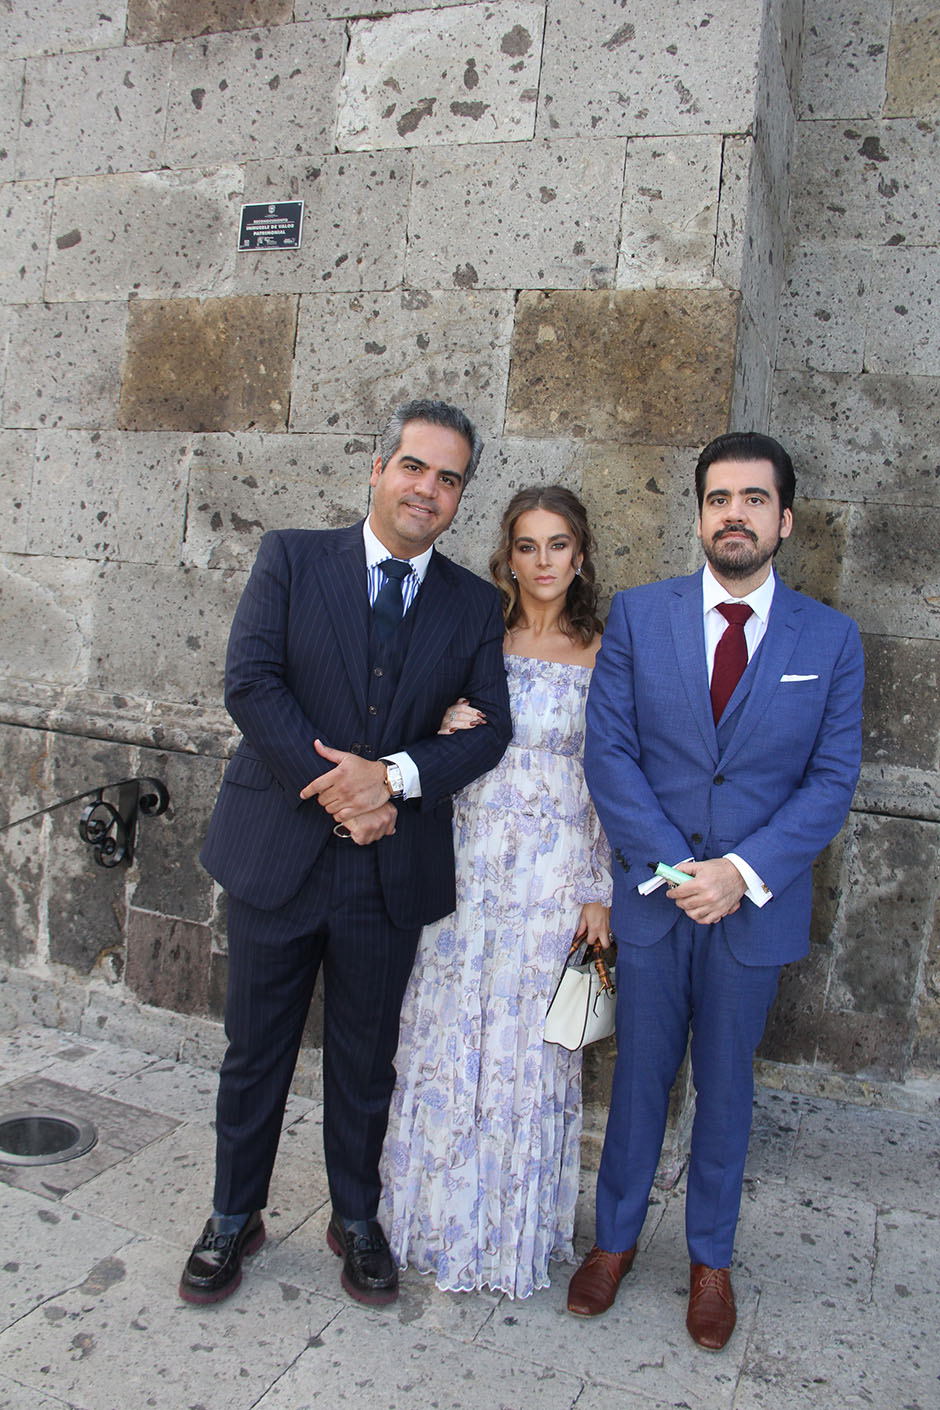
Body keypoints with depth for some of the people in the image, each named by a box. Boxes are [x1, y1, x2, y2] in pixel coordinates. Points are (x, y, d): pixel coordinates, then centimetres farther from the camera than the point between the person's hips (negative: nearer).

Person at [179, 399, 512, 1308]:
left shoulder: (475, 605, 5)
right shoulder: (291, 558, 0)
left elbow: (491, 727, -3)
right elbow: (250, 682, -10)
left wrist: (396, 776, -19)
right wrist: (330, 784, -17)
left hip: (391, 866, 1)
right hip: (279, 850, -1)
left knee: (366, 1058, 16)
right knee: (255, 1050, 13)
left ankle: (356, 1220, 38)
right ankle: (234, 1218, 35)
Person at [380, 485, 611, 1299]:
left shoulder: (600, 654, -2)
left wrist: (601, 893, -6)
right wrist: (445, 731, -12)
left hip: (554, 874, -2)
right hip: (468, 863, 2)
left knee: (527, 1044, 7)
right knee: (449, 1037, 10)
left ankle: (517, 1227, 30)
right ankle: (446, 1213, 32)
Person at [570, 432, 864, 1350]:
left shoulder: (830, 638, -2)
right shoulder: (637, 616, -3)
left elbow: (832, 779, -4)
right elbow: (607, 752, -7)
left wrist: (744, 872, -16)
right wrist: (673, 867, -15)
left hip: (757, 903, 0)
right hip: (652, 893, 0)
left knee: (725, 1084, 16)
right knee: (640, 1075, 15)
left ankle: (710, 1258, 37)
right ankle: (615, 1238, 37)